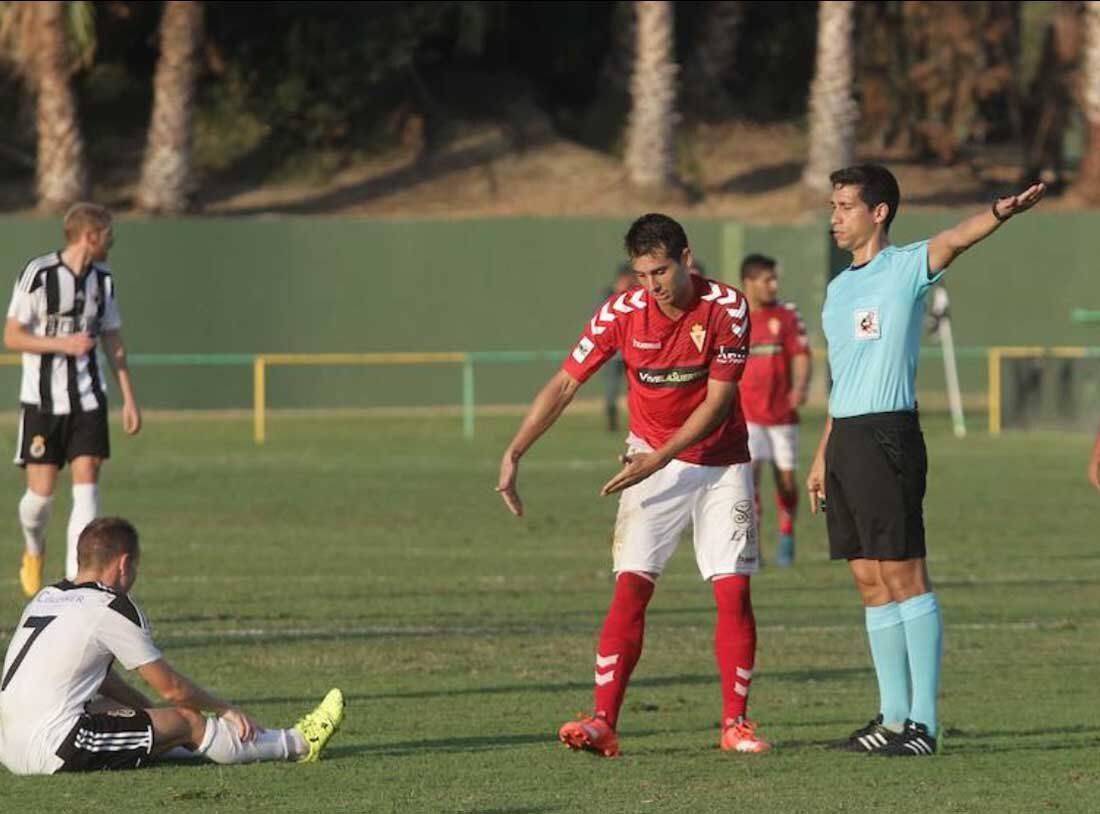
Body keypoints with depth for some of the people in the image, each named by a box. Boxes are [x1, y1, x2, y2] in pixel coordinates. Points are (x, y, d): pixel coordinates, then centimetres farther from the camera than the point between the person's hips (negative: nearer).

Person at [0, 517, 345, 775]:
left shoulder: (46, 597, 16)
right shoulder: (111, 608, -8)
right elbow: (171, 687, -1)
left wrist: (151, 711, 29)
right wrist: (226, 709, 15)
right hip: (53, 749, -9)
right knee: (187, 722, 2)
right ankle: (298, 744, 19)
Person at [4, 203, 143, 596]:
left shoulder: (102, 279, 6)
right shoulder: (39, 275, -11)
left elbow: (112, 340, 15)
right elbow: (12, 336, -10)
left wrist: (129, 399, 11)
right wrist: (64, 344, -22)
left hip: (88, 398, 4)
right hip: (43, 400, -4)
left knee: (87, 484, -9)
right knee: (42, 492, -2)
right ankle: (34, 548, 32)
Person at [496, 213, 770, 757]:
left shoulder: (727, 307, -16)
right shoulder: (622, 312, -13)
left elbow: (717, 400, -15)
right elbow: (564, 386, -8)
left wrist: (660, 458, -23)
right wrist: (513, 455, -15)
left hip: (721, 462, 0)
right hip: (652, 460, 0)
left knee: (733, 590, -7)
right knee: (631, 588, -11)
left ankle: (735, 722, 2)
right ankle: (603, 723, -15)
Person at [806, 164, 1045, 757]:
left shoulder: (906, 268, -4)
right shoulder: (839, 288, 19)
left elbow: (954, 241, -26)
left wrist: (999, 215, -47)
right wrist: (822, 457, 22)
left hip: (887, 435, -8)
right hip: (844, 440, 8)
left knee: (903, 574, -8)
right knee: (870, 580, 9)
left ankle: (924, 721, -9)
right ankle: (894, 715, 13)